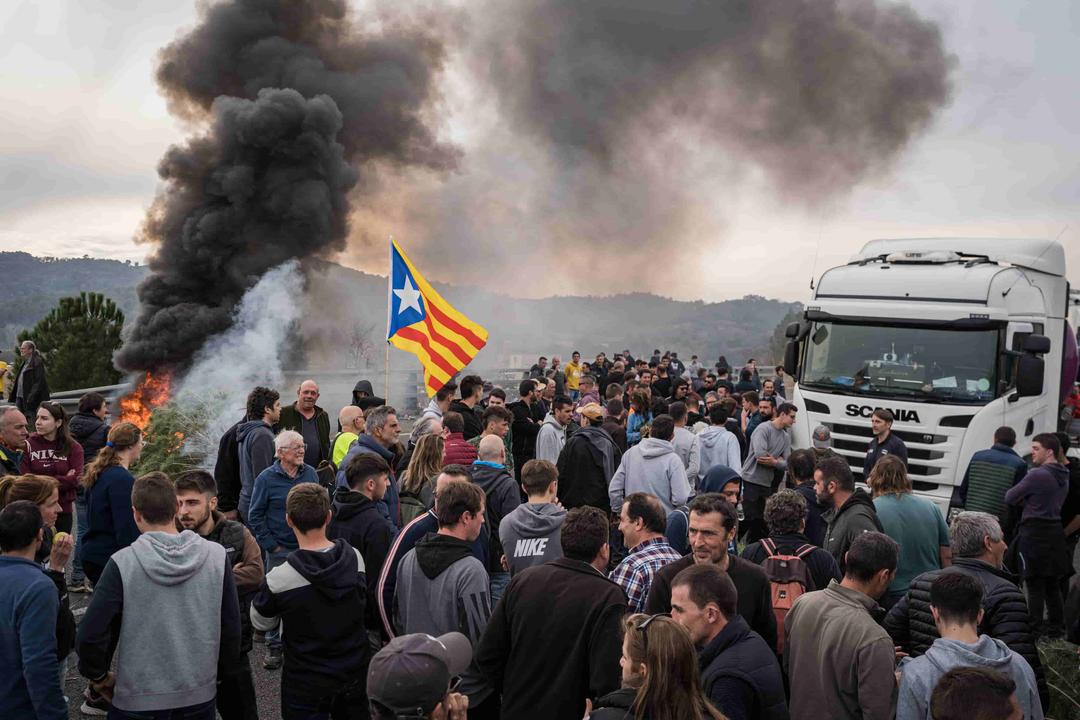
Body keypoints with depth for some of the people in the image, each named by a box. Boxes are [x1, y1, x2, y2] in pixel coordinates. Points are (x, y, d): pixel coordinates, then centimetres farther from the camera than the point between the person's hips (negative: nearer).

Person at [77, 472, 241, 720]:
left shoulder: (122, 563, -15)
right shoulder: (217, 556, -9)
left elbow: (90, 635, -14)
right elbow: (232, 627, -3)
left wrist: (98, 675, 4)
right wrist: (222, 670, 12)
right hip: (200, 698, 2)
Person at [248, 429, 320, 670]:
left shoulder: (311, 473, 3)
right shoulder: (267, 478, -8)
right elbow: (255, 516, -3)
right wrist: (271, 546, -6)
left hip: (309, 548, 3)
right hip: (279, 550, -3)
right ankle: (274, 647, 18)